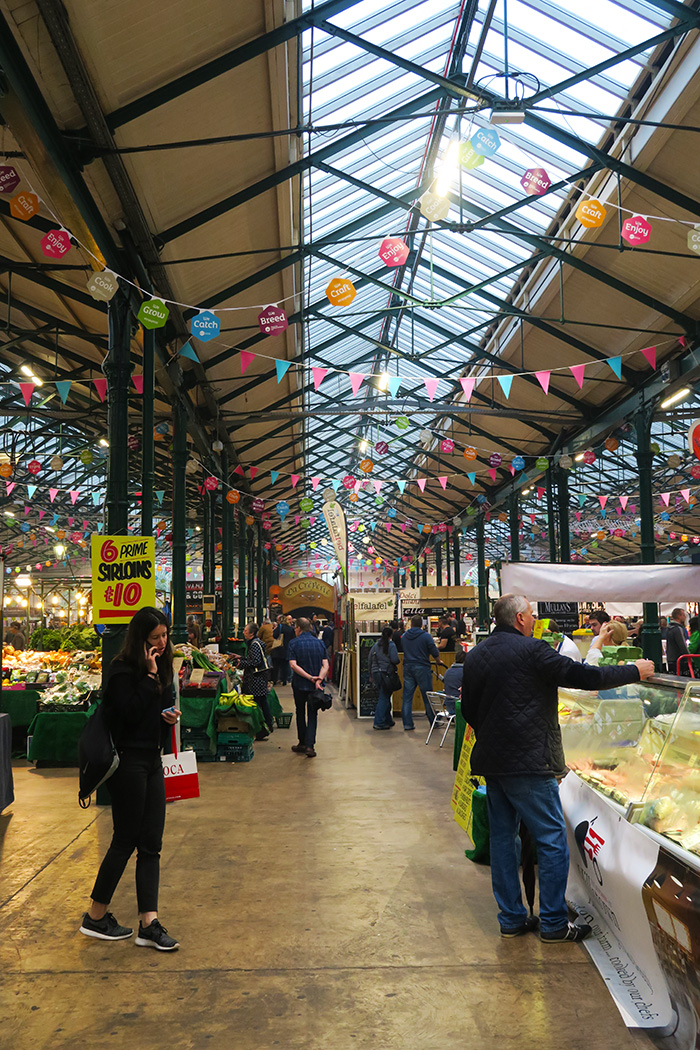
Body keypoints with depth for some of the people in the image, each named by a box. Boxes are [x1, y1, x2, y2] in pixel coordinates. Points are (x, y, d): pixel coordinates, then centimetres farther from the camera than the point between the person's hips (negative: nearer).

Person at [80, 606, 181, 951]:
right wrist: (149, 676, -21)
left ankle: (148, 923, 11)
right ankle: (95, 916, 22)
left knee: (151, 844, 6)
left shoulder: (161, 668, 11)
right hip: (129, 763, -8)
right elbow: (131, 713, -22)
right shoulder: (123, 670, -13)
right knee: (126, 840, 3)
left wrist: (171, 716, 0)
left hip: (152, 760, 8)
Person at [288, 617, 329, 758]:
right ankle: (310, 745, -4)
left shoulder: (294, 643, -7)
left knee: (300, 713, 15)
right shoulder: (319, 642, 2)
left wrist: (310, 677, -17)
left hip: (299, 684, -2)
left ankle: (302, 743, 24)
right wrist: (318, 679, -16)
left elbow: (293, 665, -17)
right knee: (312, 715, 7)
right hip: (315, 686, 2)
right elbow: (325, 665, -7)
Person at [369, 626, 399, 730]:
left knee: (385, 696, 17)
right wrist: (396, 663, 8)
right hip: (386, 673, -6)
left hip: (375, 673, 6)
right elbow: (395, 660, -16)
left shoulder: (375, 645, 11)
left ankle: (388, 720, 25)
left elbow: (370, 660, 13)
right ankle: (379, 723, -6)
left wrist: (371, 675, 21)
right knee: (384, 697, -2)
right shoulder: (391, 645, -7)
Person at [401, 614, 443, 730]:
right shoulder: (426, 636, -8)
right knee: (427, 695, 5)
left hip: (408, 667, 4)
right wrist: (439, 661, 14)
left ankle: (407, 723, 4)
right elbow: (435, 652, -6)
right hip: (422, 668, -4)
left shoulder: (404, 636, 6)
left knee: (407, 696, 6)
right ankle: (433, 721, 12)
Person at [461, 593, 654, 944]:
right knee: (552, 840, 4)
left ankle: (511, 918, 22)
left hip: (491, 761, 8)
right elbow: (584, 676, -13)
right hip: (529, 761, -8)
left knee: (503, 837, 14)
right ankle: (554, 923, 11)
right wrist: (634, 671, -1)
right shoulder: (531, 650, -13)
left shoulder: (474, 655, 9)